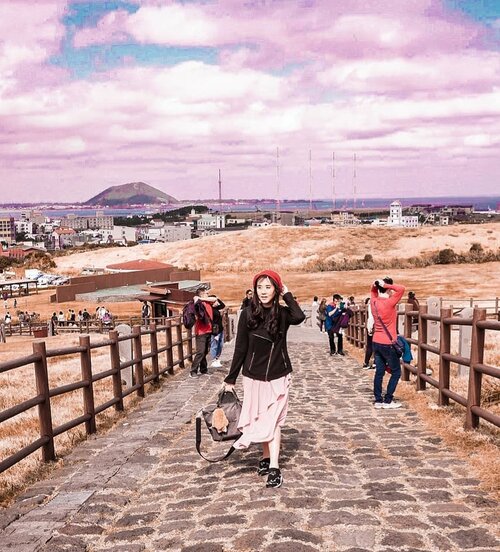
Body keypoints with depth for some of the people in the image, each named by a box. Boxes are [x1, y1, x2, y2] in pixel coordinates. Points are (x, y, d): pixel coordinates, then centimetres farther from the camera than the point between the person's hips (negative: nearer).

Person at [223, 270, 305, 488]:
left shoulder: (282, 313, -6)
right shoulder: (248, 314, -5)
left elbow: (299, 317, -30)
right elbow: (240, 348, -2)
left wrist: (287, 295, -16)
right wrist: (230, 379, 0)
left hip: (278, 376, -1)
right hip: (253, 376, 1)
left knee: (273, 421, -4)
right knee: (259, 419, 11)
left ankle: (274, 467, -6)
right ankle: (266, 457, 27)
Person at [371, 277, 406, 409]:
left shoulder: (374, 302, 3)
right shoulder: (389, 303, -18)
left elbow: (373, 292, 23)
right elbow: (401, 289, -24)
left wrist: (375, 285, 2)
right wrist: (386, 285, -18)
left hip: (376, 342, 7)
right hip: (388, 344, -7)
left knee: (379, 372, 10)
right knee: (396, 372, 6)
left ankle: (378, 400, 11)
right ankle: (388, 400, 5)